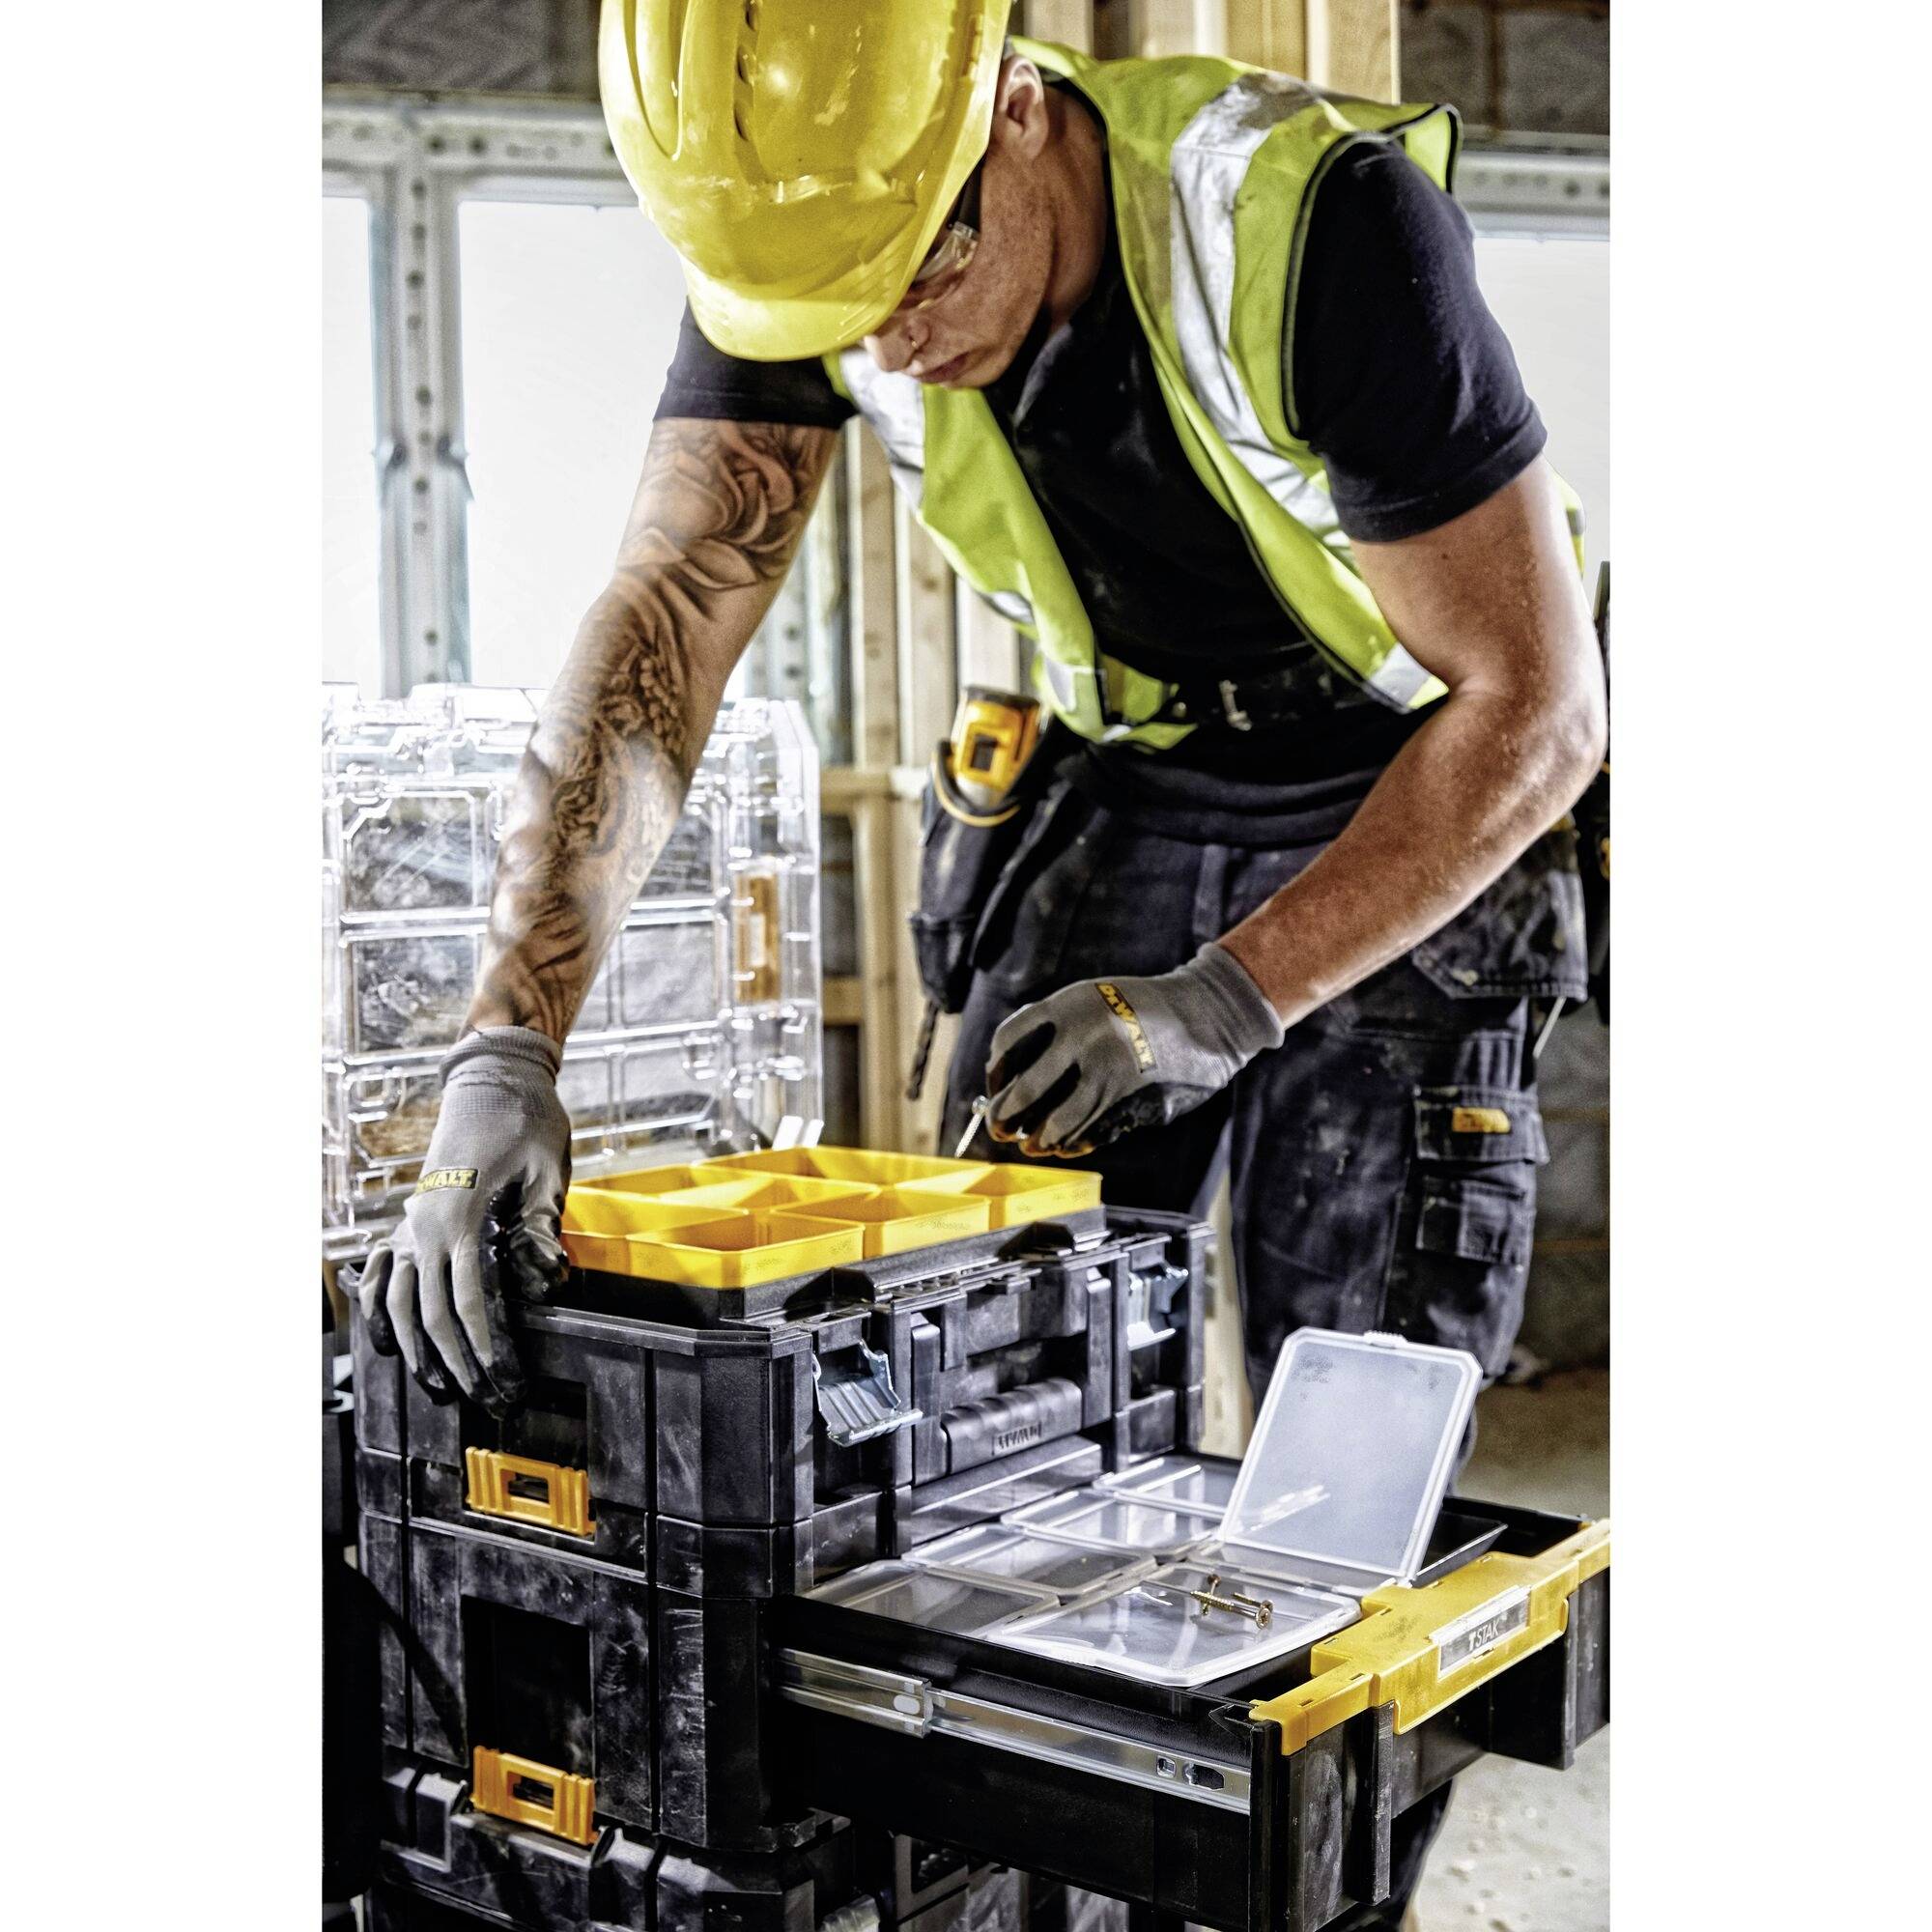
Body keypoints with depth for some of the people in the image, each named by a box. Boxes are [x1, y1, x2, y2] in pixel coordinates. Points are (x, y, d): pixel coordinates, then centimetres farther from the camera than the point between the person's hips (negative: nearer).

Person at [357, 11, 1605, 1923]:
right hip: (1128, 778, 4)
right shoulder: (797, 241, -15)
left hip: (1413, 799, -4)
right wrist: (506, 1047, -34)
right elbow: (655, 638, -22)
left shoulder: (1314, 217, -30)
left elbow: (1534, 704, -24)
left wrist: (1229, 1001, -27)